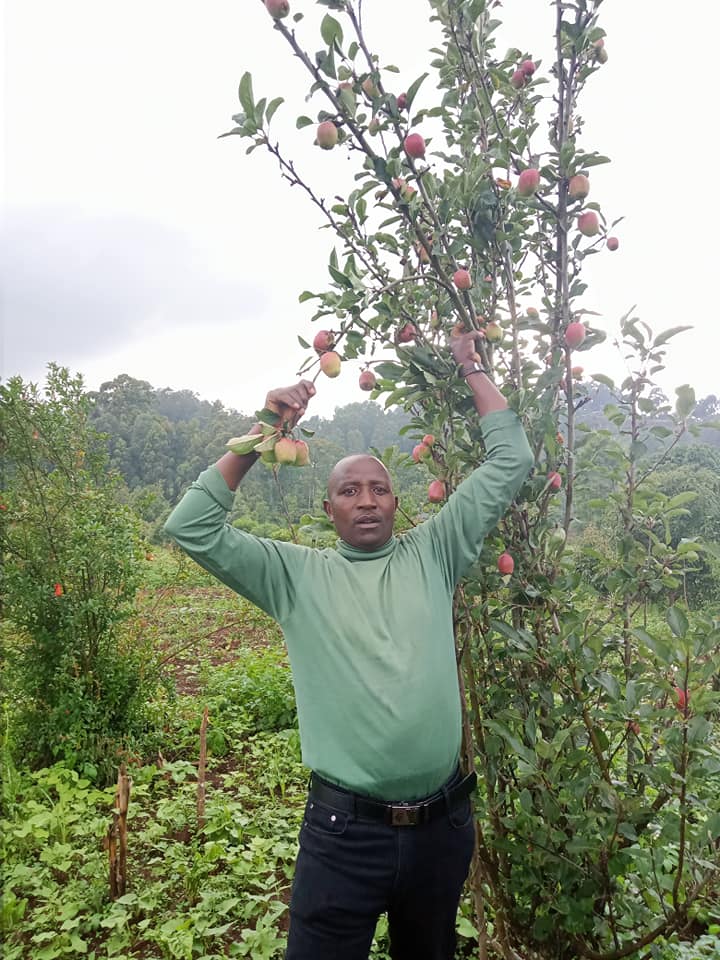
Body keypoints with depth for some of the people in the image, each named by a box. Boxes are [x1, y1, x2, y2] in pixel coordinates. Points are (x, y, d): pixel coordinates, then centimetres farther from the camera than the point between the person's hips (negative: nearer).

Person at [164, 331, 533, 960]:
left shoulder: (432, 555, 2)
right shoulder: (298, 574, -2)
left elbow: (510, 463, 3)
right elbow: (192, 527, -9)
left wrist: (472, 369, 6)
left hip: (442, 824, 3)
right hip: (345, 829, -2)